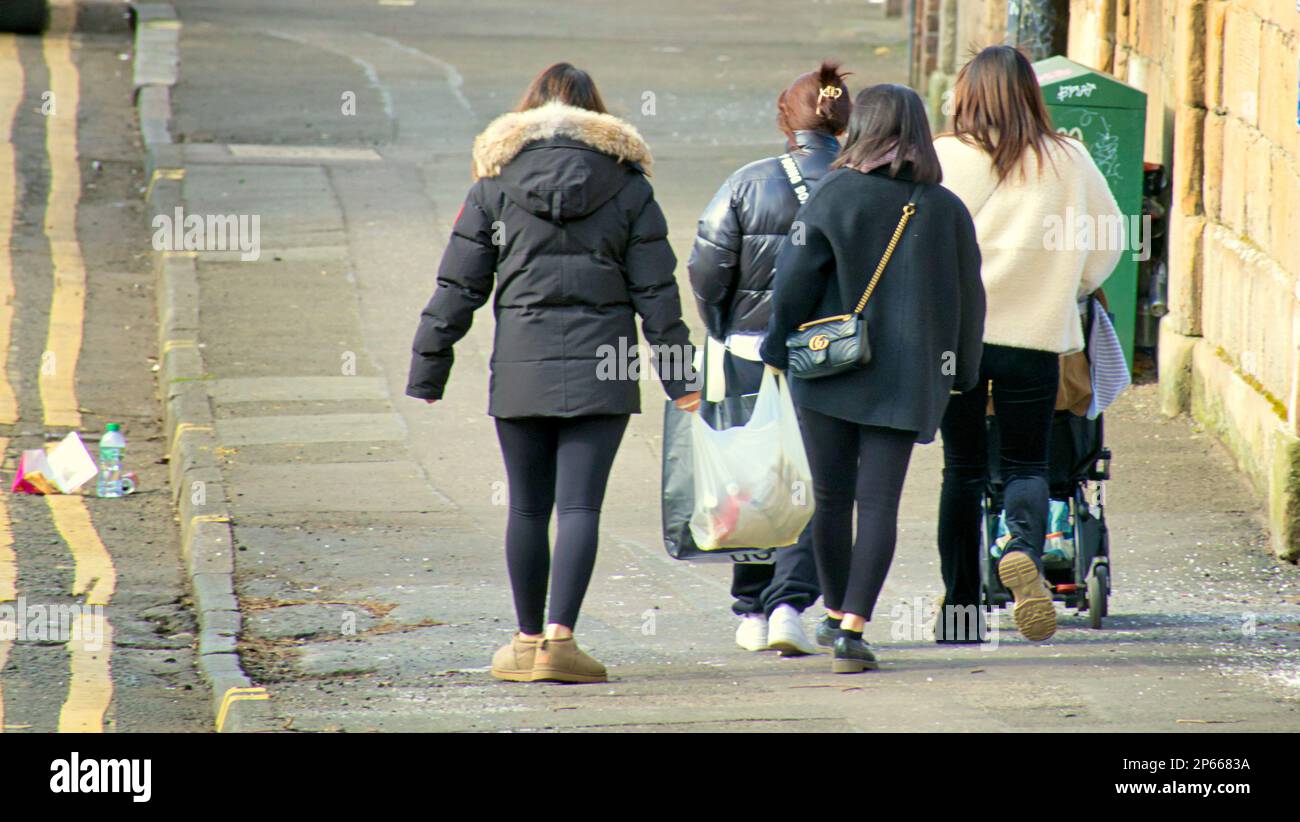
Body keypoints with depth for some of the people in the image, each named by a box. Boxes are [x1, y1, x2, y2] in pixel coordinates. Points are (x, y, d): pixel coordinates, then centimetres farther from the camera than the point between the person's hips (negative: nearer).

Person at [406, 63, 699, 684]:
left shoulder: (496, 182, 4)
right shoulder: (628, 185, 5)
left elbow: (458, 286, 4)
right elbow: (655, 290, 3)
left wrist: (427, 370, 9)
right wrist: (678, 375, 6)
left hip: (521, 365, 0)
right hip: (602, 365, 0)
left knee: (527, 509, 9)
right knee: (579, 505, -3)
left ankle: (529, 639, 16)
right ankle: (559, 639, -13)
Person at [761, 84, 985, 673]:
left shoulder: (835, 196, -7)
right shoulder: (947, 210, 2)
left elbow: (794, 280, -7)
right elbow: (968, 298, 8)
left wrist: (779, 347, 6)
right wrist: (960, 373, 18)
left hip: (827, 371, -1)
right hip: (905, 379, 1)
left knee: (832, 497, 13)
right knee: (879, 502, -1)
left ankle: (838, 615, 26)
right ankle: (853, 630, -12)